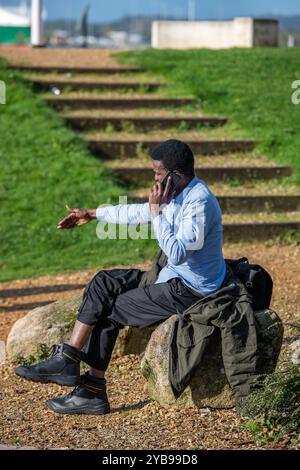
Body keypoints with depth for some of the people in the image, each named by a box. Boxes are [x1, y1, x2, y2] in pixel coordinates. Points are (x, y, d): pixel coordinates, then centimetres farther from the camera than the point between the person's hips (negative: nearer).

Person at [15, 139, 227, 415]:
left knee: (112, 309, -7)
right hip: (176, 277, 10)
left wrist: (157, 211, -25)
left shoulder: (199, 203, -24)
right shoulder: (180, 194, 7)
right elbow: (138, 212, 23)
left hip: (190, 290, -10)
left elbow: (177, 253, -30)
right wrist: (92, 214, 30)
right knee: (104, 283, 5)